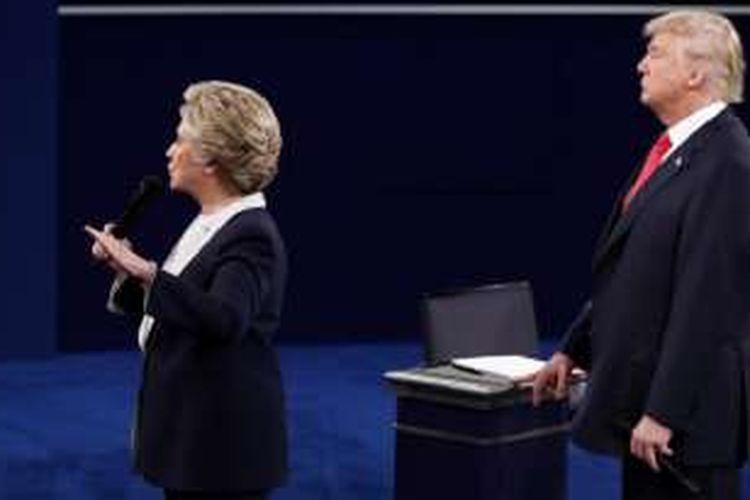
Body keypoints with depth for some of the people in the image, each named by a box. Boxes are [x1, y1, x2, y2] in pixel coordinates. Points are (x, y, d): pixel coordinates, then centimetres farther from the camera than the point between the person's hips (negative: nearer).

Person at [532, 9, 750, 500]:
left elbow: (706, 300, -22)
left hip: (689, 406, -9)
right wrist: (574, 349, 20)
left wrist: (663, 412, -22)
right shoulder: (673, 149, 12)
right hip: (646, 396, 9)